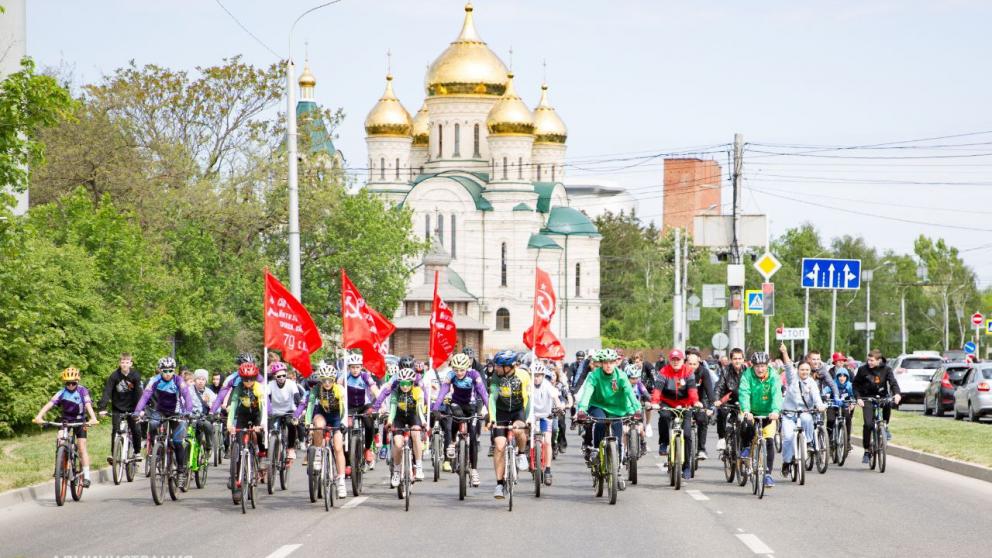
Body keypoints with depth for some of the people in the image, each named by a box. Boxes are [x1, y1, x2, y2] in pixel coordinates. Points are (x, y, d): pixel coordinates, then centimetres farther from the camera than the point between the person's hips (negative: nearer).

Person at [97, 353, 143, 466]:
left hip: (131, 408, 0)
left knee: (136, 431, -7)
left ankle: (137, 452, 13)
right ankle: (113, 454, -2)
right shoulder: (114, 376, -13)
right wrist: (102, 408, -31)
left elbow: (139, 393, -16)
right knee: (115, 431, -12)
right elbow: (107, 392, -19)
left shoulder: (135, 376, -12)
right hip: (117, 408, 0)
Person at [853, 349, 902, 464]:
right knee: (868, 424, -16)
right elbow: (856, 384, 3)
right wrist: (858, 398, -11)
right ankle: (867, 451, -3)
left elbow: (893, 382, -16)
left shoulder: (886, 369, -6)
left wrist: (897, 393, -36)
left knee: (889, 401, -35)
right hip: (868, 398, 0)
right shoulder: (863, 369, -6)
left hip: (882, 396, 1)